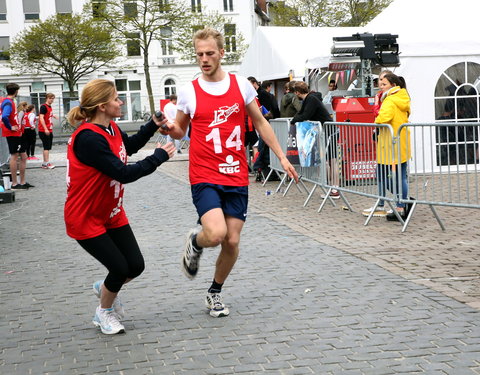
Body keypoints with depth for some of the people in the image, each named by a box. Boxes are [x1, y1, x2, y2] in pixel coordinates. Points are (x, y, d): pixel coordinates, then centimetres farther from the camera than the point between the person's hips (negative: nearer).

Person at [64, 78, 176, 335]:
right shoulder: (89, 138, -28)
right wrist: (158, 157, -21)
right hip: (86, 219, -8)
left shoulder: (110, 129, 1)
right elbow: (124, 173, -30)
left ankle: (105, 288, 35)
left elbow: (129, 146, 24)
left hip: (112, 214, 8)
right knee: (120, 269, -6)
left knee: (136, 266, 4)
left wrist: (153, 126, 11)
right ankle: (104, 313, 22)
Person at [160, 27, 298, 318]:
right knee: (216, 233, -23)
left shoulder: (241, 86, 3)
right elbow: (180, 130, 13)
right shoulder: (189, 92, -1)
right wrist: (170, 129, -11)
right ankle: (195, 243, 14)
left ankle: (215, 292, 27)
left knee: (232, 241, 3)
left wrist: (282, 157, 11)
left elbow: (260, 123, 14)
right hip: (205, 177, -2)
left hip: (237, 177, 2)